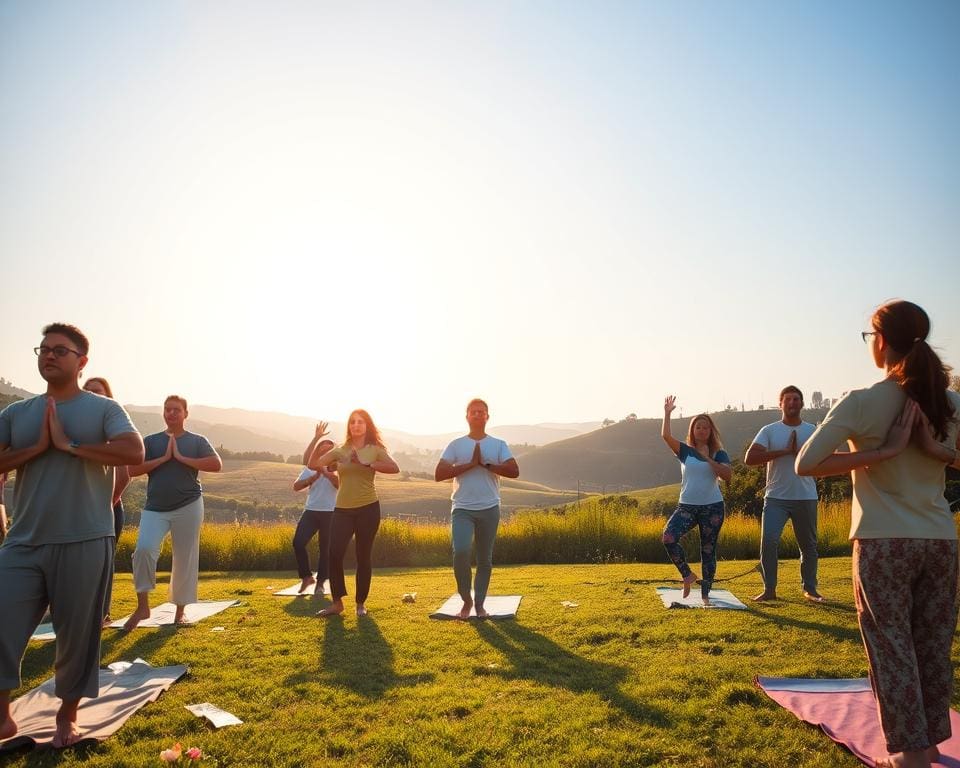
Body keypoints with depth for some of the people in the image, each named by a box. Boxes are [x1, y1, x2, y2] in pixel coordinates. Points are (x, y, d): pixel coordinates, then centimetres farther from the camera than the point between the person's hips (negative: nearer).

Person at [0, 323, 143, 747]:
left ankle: (67, 717, 26)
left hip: (84, 542, -3)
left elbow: (134, 452, -17)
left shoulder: (104, 409, -1)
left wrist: (69, 445, -15)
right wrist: (37, 447, -11)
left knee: (76, 634, 7)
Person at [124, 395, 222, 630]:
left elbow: (216, 464, -10)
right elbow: (132, 470, -1)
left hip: (188, 507, -1)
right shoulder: (150, 441, 9)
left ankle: (180, 611, 17)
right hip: (155, 508, 1)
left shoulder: (197, 441, 5)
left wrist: (181, 458, -13)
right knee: (144, 549, -20)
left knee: (185, 559, 3)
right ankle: (143, 606, -4)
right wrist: (164, 458, -10)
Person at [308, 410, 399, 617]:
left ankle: (361, 603, 18)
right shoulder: (340, 450, 6)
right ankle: (337, 602, 8)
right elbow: (313, 465, -2)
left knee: (364, 556, 4)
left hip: (368, 509, -2)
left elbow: (395, 468, -16)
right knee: (334, 554, -7)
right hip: (342, 510, 2)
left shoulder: (375, 450, 0)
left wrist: (366, 464, -23)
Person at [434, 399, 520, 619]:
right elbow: (439, 474, -7)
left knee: (485, 559, 8)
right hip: (462, 509, -1)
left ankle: (479, 604, 22)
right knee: (460, 552, -19)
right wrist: (471, 464, -13)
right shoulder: (455, 445, 3)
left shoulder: (498, 445, 5)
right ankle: (466, 600, 2)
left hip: (489, 509, 2)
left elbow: (514, 471, -7)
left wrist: (485, 464, -13)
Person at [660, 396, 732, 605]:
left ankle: (705, 594, 18)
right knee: (668, 538, -22)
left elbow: (727, 475, -13)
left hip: (712, 507, 0)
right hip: (687, 506, 0)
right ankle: (688, 575, -1)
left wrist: (708, 459, -15)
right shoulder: (685, 451, 4)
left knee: (708, 550, 5)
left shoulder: (719, 454, 3)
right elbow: (665, 435, -11)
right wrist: (667, 413, -13)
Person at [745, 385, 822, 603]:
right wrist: (784, 451, -15)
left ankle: (810, 589, 26)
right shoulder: (769, 431, 0)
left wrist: (798, 451, -12)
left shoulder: (813, 431, 6)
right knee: (768, 542, -12)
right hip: (776, 497, -2)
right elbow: (750, 459, -12)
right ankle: (769, 589, 0)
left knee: (809, 546, 11)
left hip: (806, 498, 2)